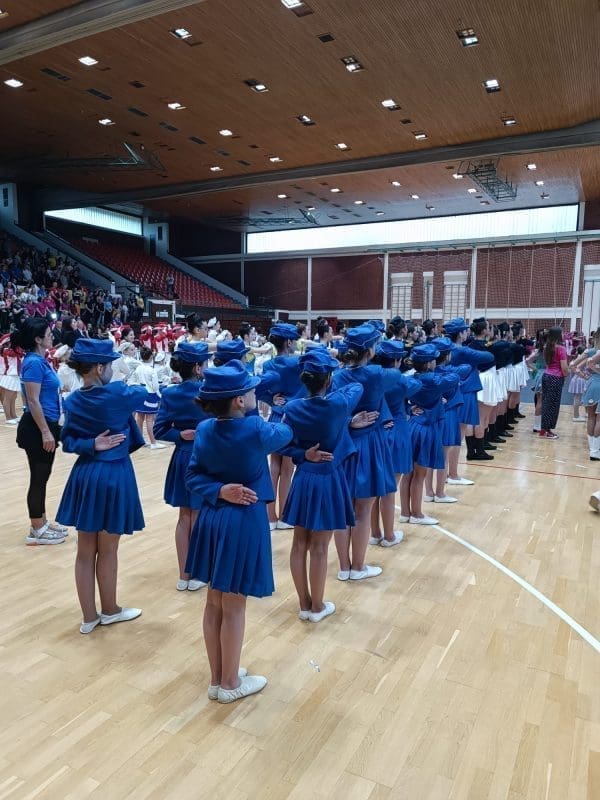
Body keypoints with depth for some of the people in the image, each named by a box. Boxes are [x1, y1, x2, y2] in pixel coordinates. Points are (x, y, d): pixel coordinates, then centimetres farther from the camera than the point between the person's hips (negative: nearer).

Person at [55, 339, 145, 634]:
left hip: (83, 476, 6)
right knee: (107, 552, 10)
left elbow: (68, 442, 1)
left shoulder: (72, 401, 0)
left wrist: (91, 445, -9)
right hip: (114, 477, -5)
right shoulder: (117, 394, -17)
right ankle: (109, 611, 29)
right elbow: (142, 393, 4)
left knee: (85, 552, 13)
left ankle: (89, 617, 26)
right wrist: (133, 386, 24)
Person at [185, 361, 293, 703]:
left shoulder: (204, 429, -3)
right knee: (234, 606, 8)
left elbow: (194, 476, -1)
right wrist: (272, 422, 23)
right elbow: (285, 434, 3)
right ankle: (230, 683, 26)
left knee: (215, 602, 17)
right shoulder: (256, 430, -19)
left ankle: (217, 678, 34)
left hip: (212, 518, 6)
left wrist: (219, 492, -12)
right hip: (245, 521, -6)